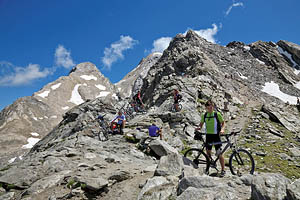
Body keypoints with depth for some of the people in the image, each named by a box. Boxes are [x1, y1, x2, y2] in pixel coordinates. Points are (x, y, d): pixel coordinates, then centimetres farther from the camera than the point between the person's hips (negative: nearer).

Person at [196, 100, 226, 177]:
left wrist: (222, 129, -18)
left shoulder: (217, 114, -6)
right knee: (208, 153, 10)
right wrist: (199, 127, -8)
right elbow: (201, 123, 14)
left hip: (216, 135, -3)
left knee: (219, 153, -4)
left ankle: (223, 170, 6)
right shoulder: (204, 115, 4)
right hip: (208, 135, 4)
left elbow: (223, 123, 0)